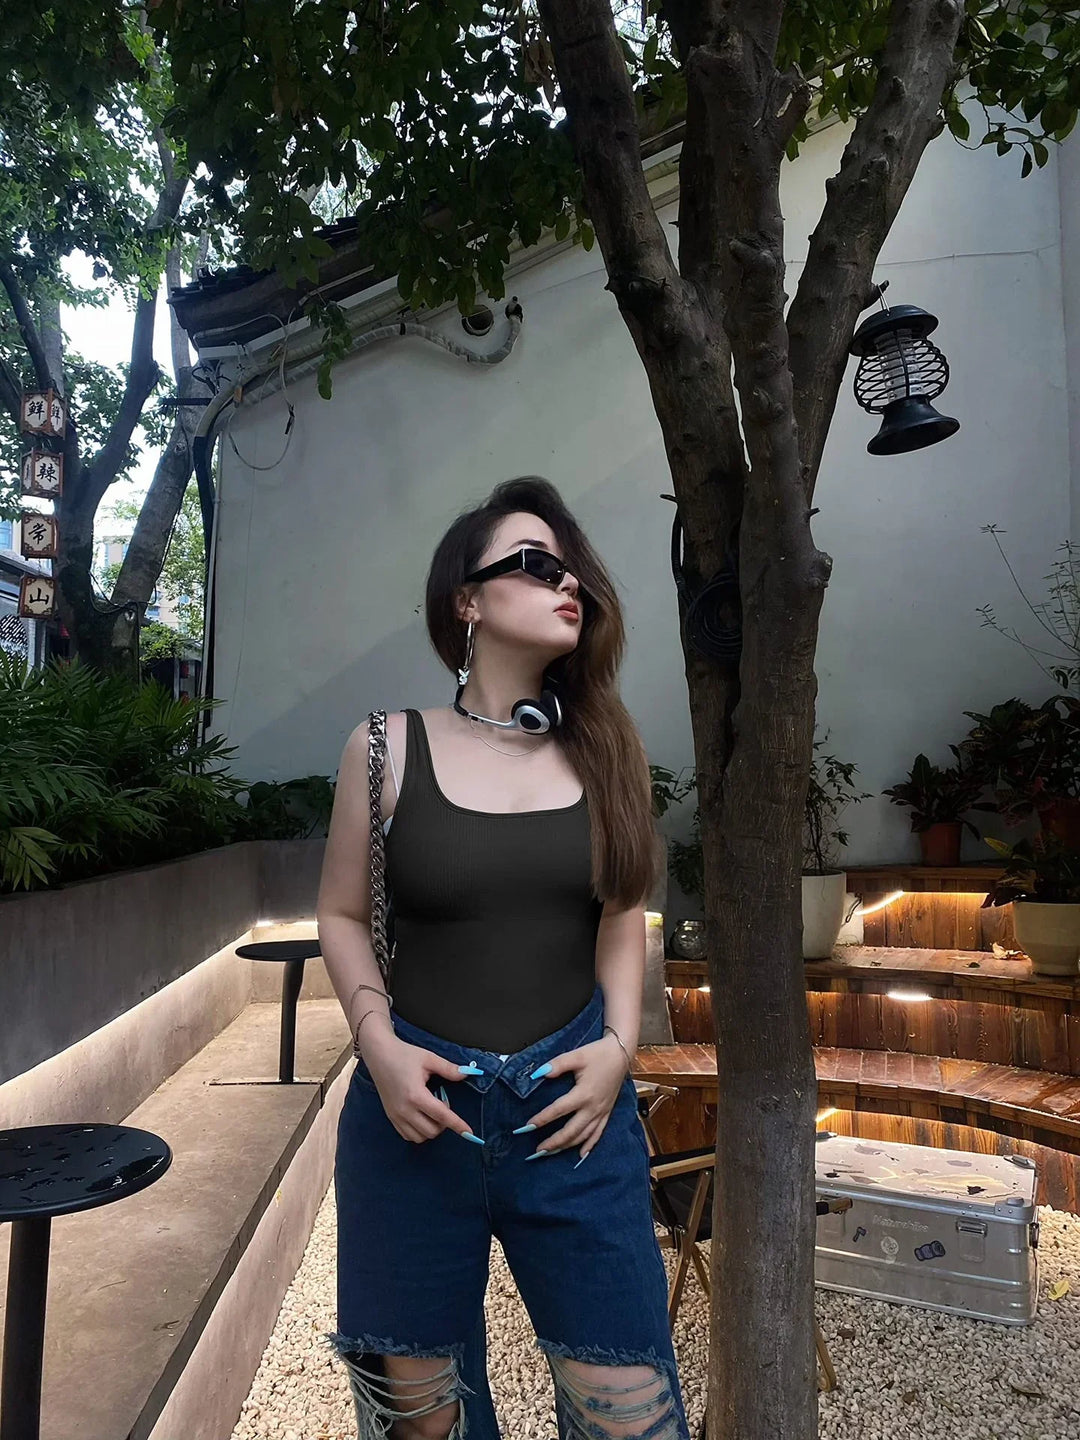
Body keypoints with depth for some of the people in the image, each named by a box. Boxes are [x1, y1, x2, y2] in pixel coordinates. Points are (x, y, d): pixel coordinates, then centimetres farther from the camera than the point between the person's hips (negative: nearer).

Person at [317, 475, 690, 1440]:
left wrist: (618, 1045, -3)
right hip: (417, 1103, -1)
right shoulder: (388, 748, -5)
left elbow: (623, 916, 10)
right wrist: (379, 1045, -8)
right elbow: (342, 913, 5)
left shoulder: (606, 749, 2)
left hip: (573, 1104, 1)